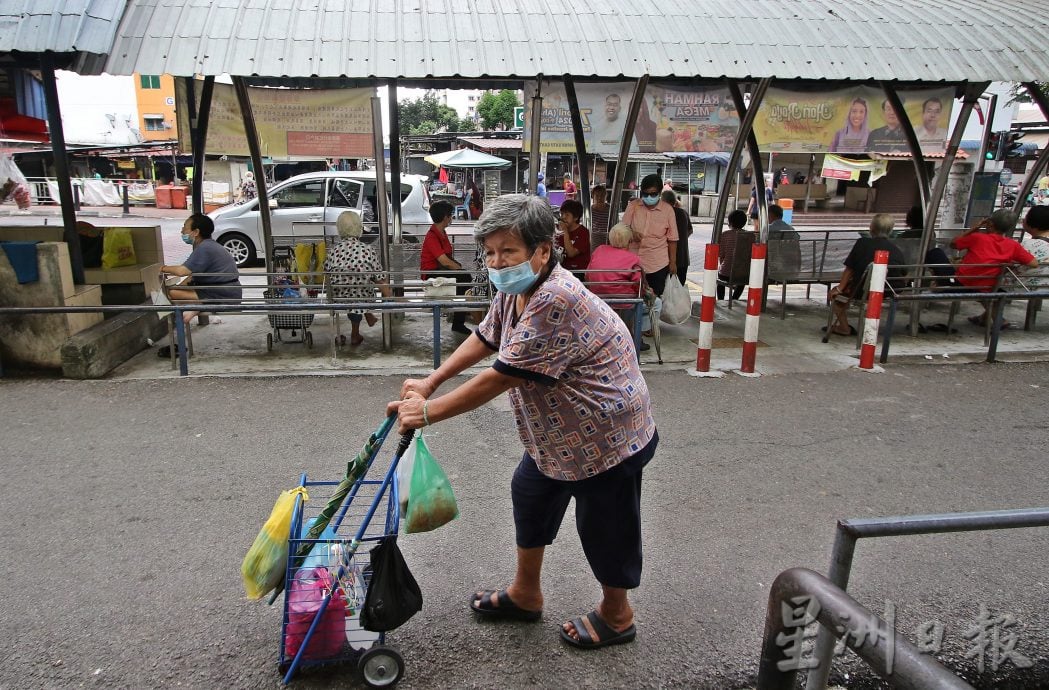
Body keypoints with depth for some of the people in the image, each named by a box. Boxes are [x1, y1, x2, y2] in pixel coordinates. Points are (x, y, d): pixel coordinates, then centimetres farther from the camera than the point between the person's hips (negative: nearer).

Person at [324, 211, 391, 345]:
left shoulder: (333, 252, -12)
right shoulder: (368, 251, -17)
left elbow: (327, 277, -1)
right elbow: (381, 281, -13)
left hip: (339, 300, 2)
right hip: (363, 299, -2)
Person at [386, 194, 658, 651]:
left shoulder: (555, 301, -33)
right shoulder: (514, 291, -1)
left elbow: (500, 377, -31)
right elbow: (484, 339, 13)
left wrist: (429, 412, -23)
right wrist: (429, 383, 5)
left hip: (608, 438, -10)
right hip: (556, 434, 10)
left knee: (604, 526, 8)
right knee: (530, 494, 22)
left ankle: (616, 616, 36)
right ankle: (525, 594, 43)